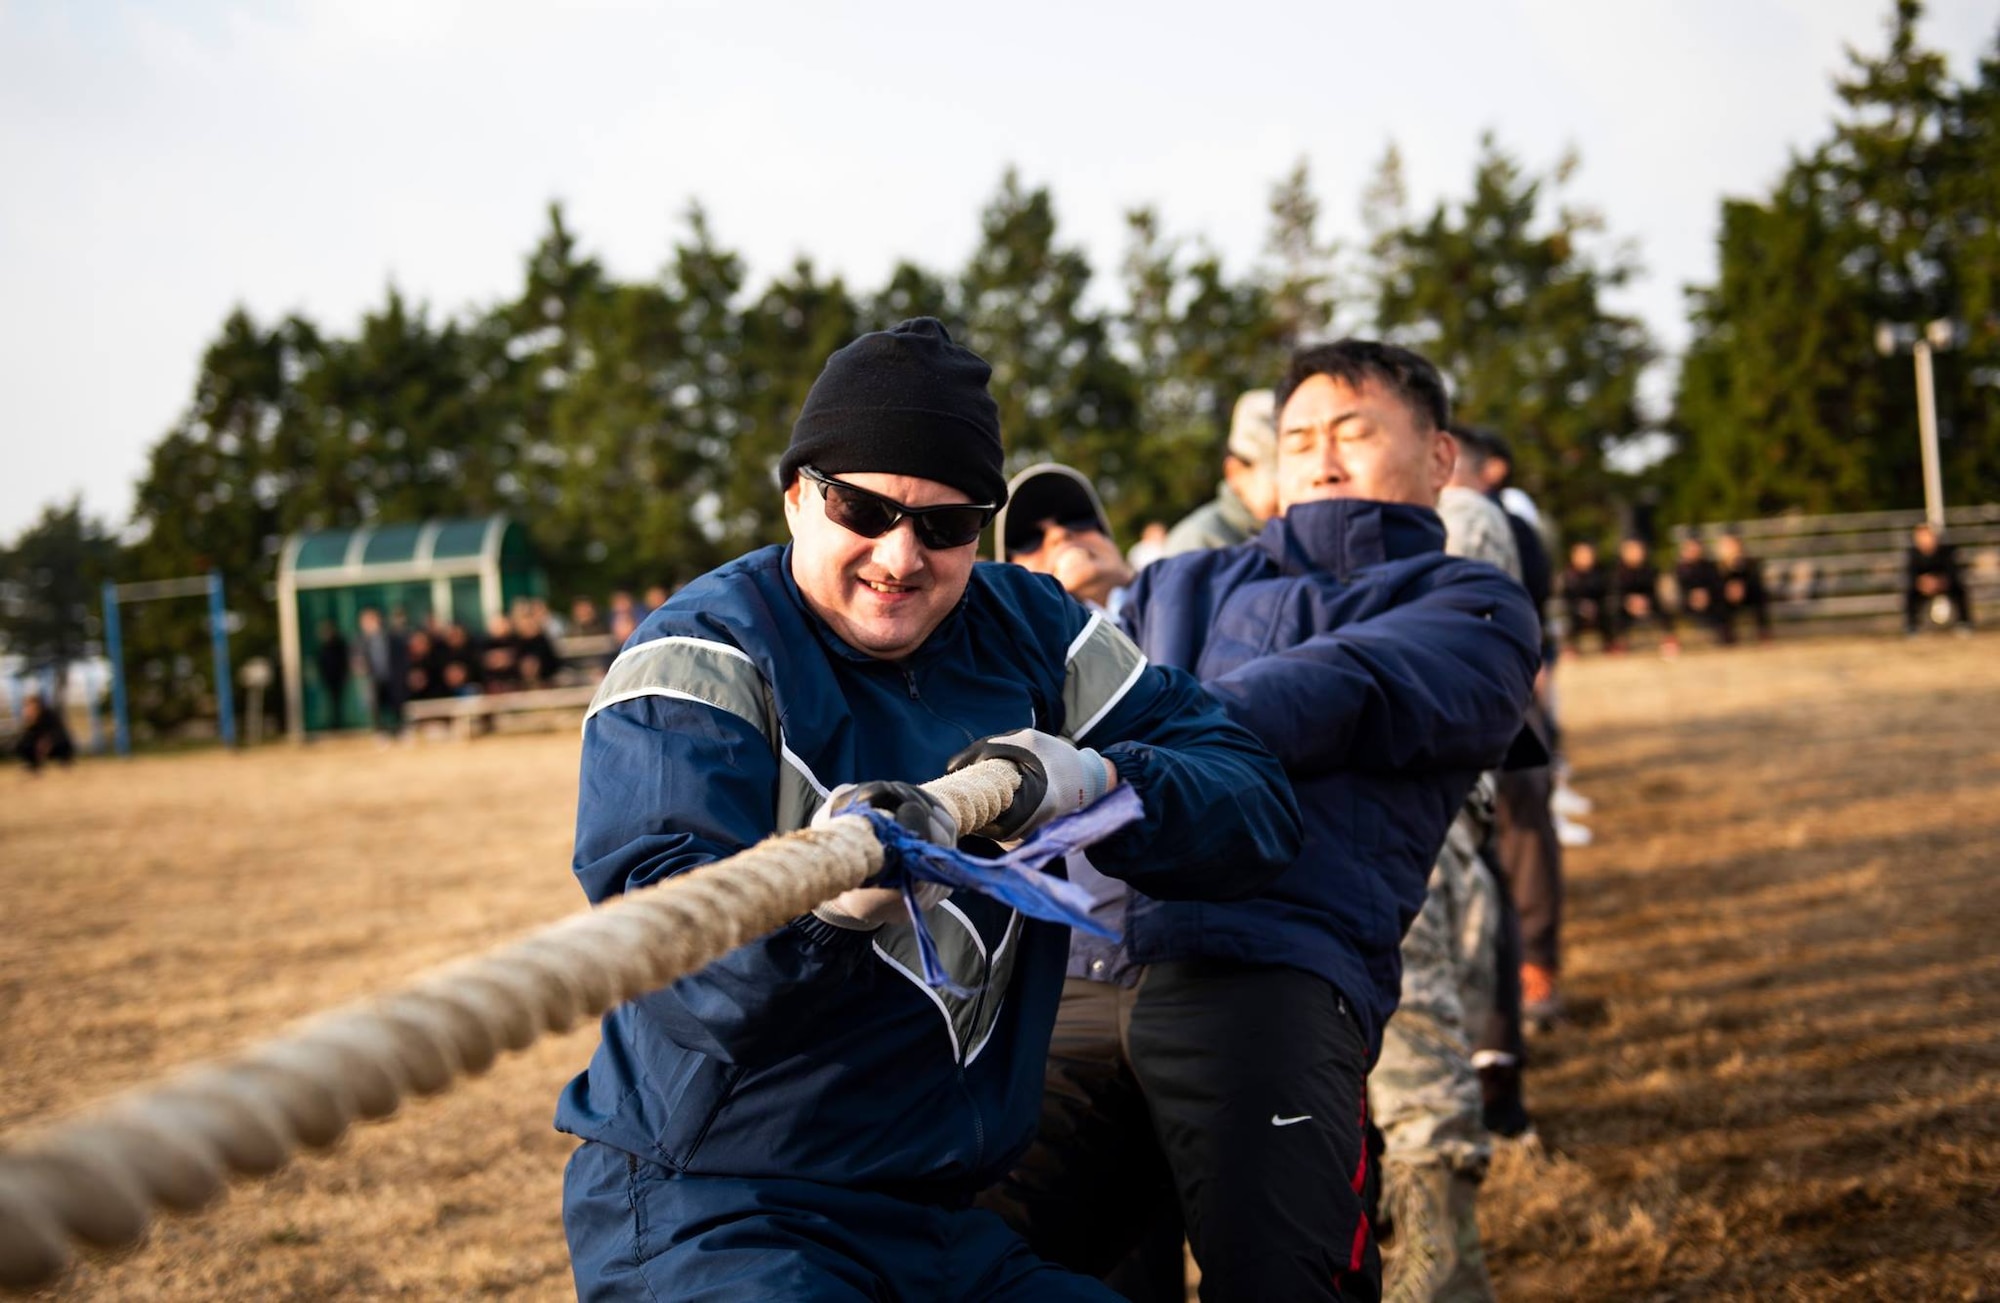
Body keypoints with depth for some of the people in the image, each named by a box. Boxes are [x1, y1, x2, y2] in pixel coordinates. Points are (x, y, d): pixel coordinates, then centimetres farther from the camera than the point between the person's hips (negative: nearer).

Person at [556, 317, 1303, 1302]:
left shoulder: (1033, 634, 6)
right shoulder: (703, 656, -9)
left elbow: (1261, 810, 1)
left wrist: (1098, 782, -19)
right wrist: (821, 898, -45)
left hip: (954, 1216, 5)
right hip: (705, 1216, -5)